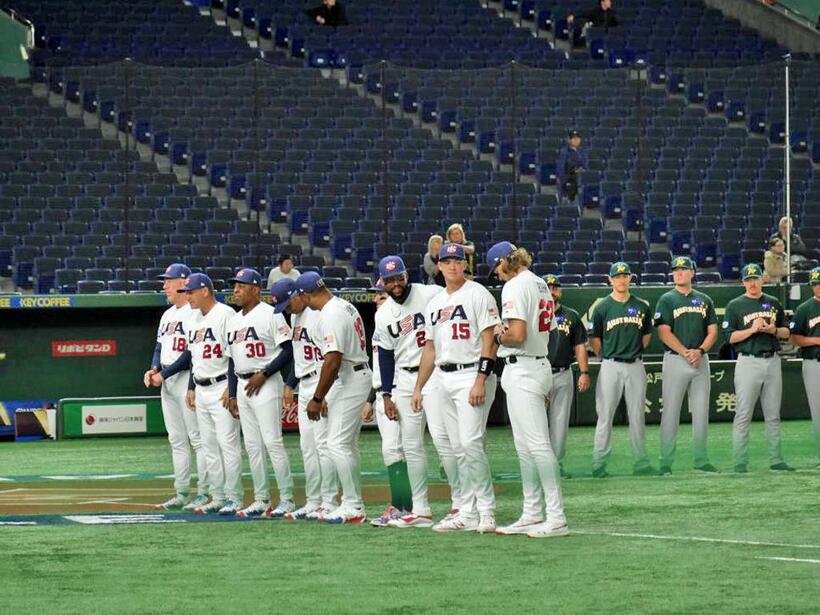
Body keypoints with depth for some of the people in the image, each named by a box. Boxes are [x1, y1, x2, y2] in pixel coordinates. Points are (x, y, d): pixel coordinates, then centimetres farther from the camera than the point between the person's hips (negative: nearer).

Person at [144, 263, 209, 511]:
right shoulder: (168, 315, 19)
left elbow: (191, 353, -17)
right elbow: (160, 347, 20)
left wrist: (163, 374, -15)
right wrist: (153, 369, 0)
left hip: (187, 378, -9)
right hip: (166, 382, 9)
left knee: (198, 438, -8)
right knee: (177, 441, 10)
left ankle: (204, 494, -8)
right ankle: (182, 494, 14)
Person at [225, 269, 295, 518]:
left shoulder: (270, 315, -8)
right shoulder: (234, 320, 16)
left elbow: (287, 351, -12)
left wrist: (263, 374, -17)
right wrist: (232, 394, 15)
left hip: (266, 383, -8)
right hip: (242, 385, 8)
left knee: (272, 441, -12)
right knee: (252, 446, 8)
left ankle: (287, 499, -9)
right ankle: (261, 500, 13)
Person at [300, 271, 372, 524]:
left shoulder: (330, 316, -19)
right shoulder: (345, 306, 12)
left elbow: (333, 361, -25)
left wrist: (317, 399, -19)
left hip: (349, 380, -11)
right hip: (360, 374, 11)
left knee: (338, 444, -10)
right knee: (348, 444, 16)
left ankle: (353, 508, -10)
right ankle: (354, 504, 20)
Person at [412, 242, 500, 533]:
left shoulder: (478, 294, -4)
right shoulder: (434, 304, 18)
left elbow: (490, 340, -11)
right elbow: (430, 348, 23)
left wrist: (480, 381, -19)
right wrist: (418, 387, 18)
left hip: (472, 375, -7)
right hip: (445, 379, 7)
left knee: (471, 443, -16)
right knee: (460, 449, 7)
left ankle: (487, 511, -11)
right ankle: (468, 514, 9)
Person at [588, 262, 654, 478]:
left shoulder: (641, 307, 8)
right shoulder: (602, 307, 0)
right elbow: (594, 339, 5)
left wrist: (635, 351, 13)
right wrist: (606, 356, 6)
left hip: (635, 365, 3)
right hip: (611, 366, -3)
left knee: (637, 415, 6)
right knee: (605, 415, -4)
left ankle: (641, 463, 10)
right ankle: (599, 464, -2)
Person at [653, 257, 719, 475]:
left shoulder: (704, 300, 14)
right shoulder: (667, 300, 2)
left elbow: (712, 332, 10)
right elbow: (664, 332, -7)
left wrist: (700, 351, -8)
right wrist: (686, 352, -16)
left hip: (701, 360, 4)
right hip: (675, 359, -4)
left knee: (701, 412, 4)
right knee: (671, 412, -5)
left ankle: (701, 460, 9)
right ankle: (666, 462, -4)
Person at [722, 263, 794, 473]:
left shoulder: (773, 303, 13)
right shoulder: (735, 306, 1)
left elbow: (786, 332, 14)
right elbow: (730, 337, -5)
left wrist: (773, 330, -6)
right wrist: (752, 329, -17)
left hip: (772, 361, 4)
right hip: (748, 361, -4)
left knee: (773, 415, 7)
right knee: (743, 415, -6)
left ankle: (776, 460, 11)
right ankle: (740, 462, -5)